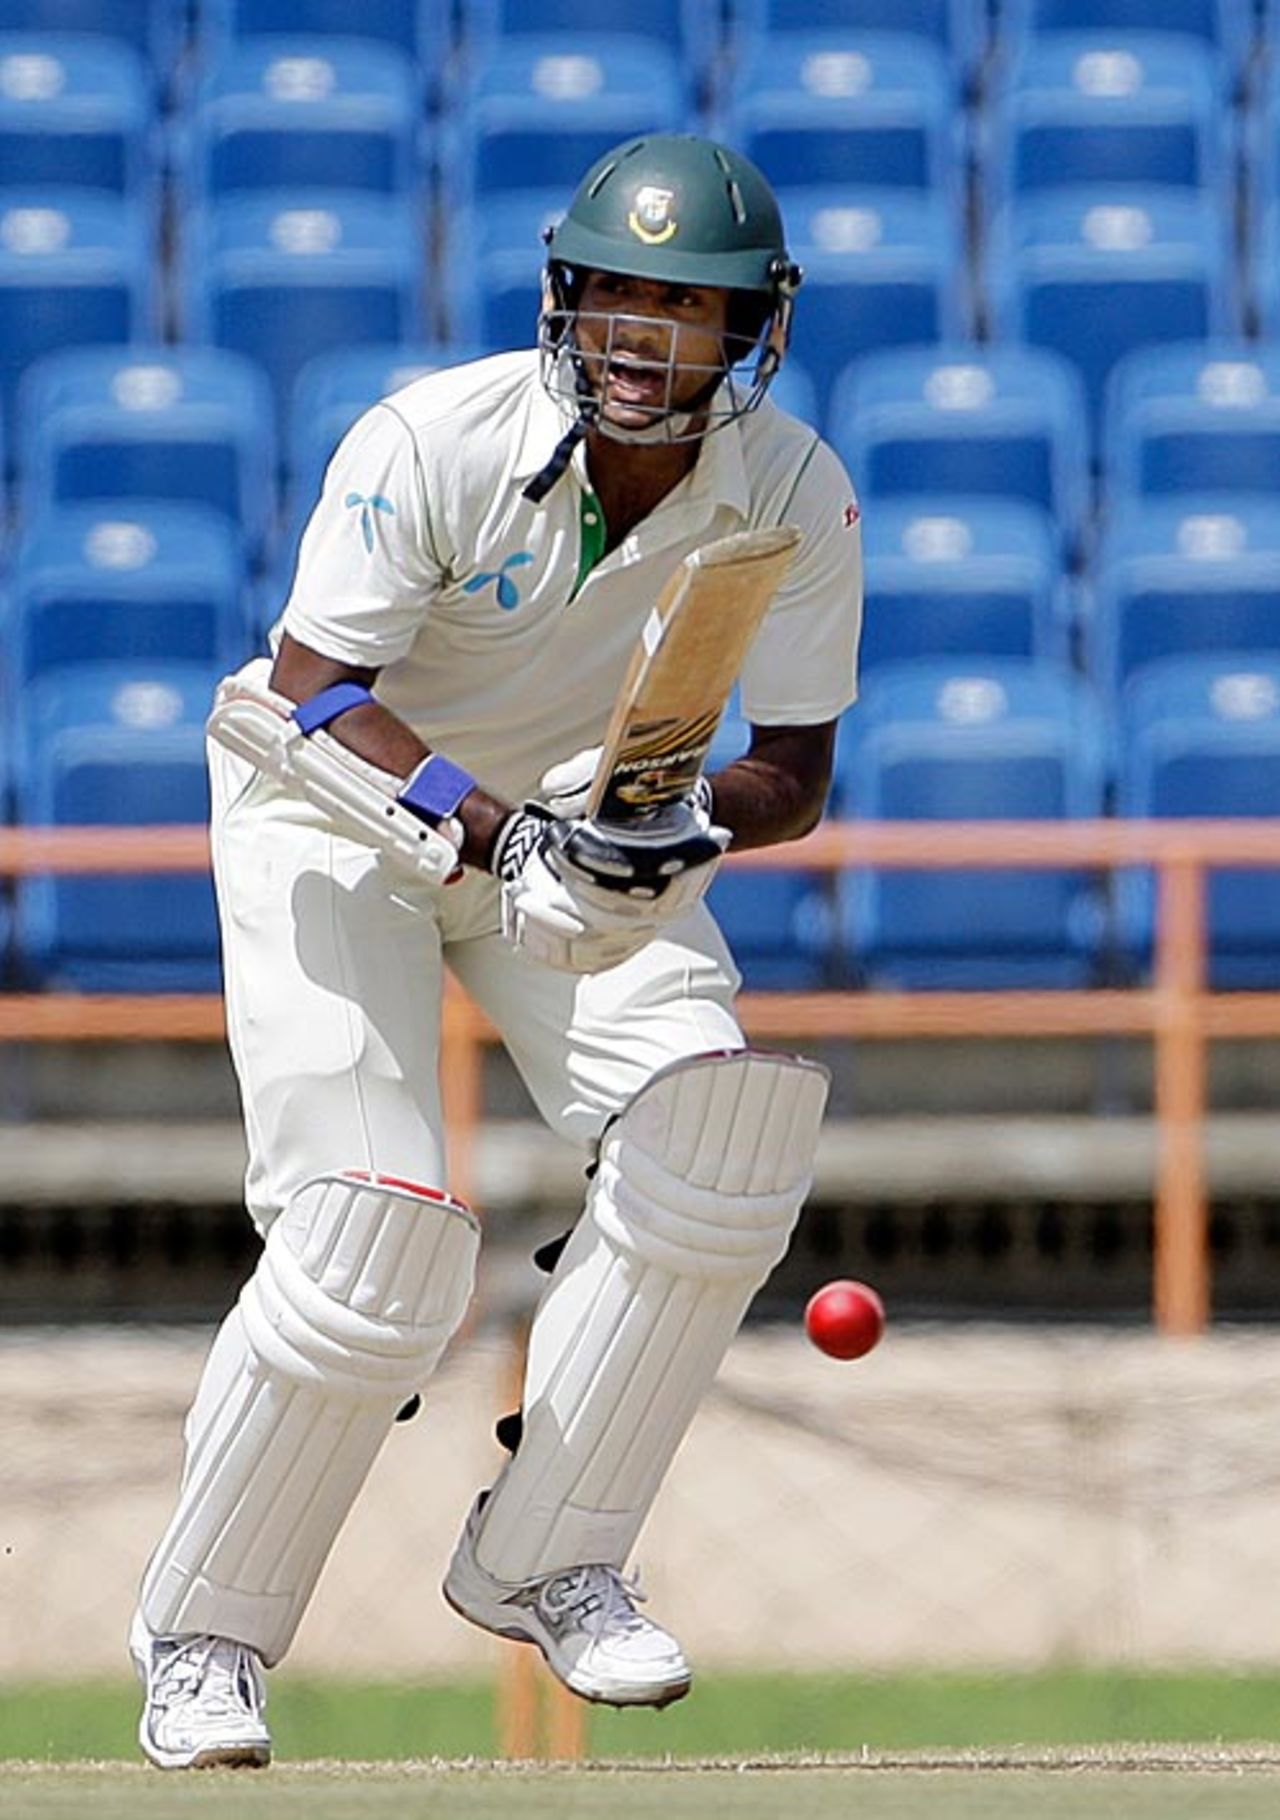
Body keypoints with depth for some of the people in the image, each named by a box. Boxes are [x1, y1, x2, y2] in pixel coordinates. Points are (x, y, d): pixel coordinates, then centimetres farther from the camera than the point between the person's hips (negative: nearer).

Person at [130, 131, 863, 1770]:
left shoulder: (792, 496, -17)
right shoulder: (433, 442, -27)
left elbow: (797, 766, -12)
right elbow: (311, 692, -31)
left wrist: (698, 822, -35)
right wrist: (501, 833, -44)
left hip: (582, 817, 4)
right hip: (341, 813, -4)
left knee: (710, 1139, -19)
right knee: (376, 1238, -19)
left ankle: (543, 1561, -2)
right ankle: (200, 1634, -1)